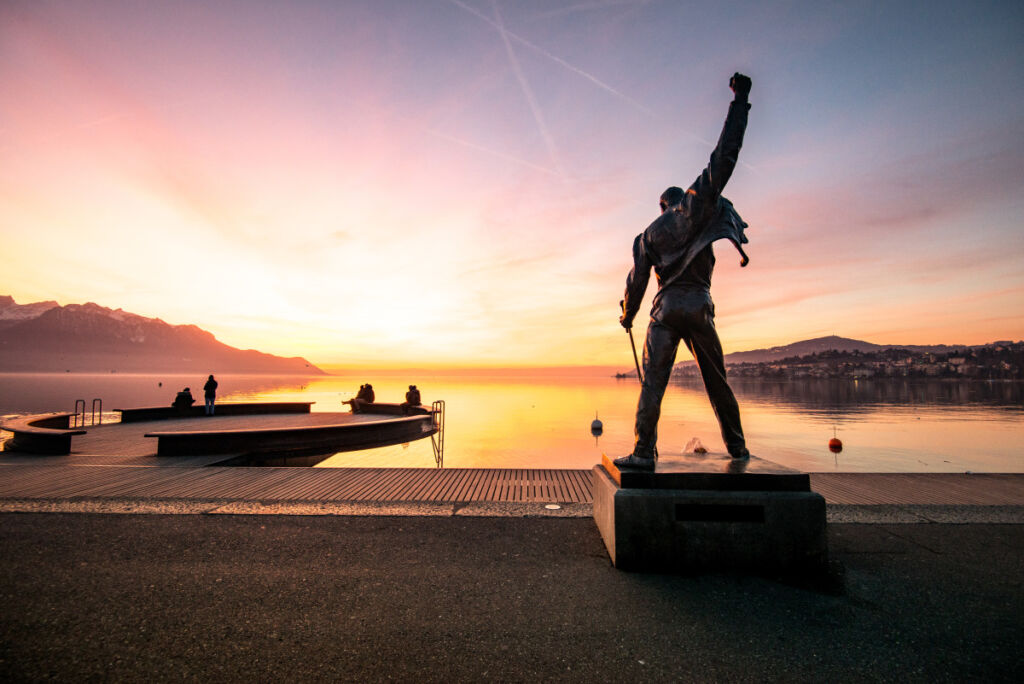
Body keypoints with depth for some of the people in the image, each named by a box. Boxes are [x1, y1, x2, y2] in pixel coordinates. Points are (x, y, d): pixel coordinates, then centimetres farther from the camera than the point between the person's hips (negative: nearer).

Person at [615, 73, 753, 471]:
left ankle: (643, 451, -12)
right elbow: (723, 158, 3)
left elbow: (637, 280, 9)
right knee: (716, 380, 12)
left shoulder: (648, 236, 12)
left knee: (653, 381, -4)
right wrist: (740, 100, 9)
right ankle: (736, 446, 23)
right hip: (699, 307, 0)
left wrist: (627, 315, 23)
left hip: (665, 309, 0)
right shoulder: (695, 206, 7)